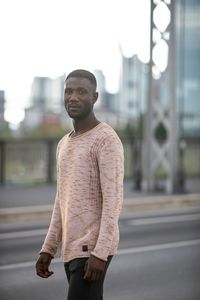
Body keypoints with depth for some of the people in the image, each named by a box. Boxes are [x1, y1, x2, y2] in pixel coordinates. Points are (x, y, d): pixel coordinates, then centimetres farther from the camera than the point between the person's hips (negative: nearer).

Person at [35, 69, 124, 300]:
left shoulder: (108, 140, -13)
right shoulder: (65, 146, 15)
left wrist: (100, 253, -25)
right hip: (74, 249, 9)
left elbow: (113, 200, -19)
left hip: (95, 249, -9)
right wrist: (47, 250, 13)